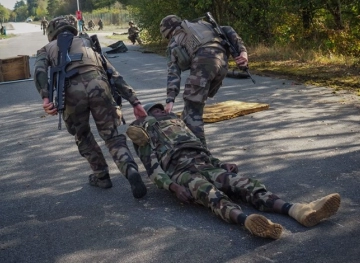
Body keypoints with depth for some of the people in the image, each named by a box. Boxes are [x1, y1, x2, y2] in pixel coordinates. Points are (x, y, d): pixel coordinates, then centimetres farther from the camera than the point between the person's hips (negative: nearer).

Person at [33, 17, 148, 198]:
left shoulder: (47, 49, 31)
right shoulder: (87, 42, 36)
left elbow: (39, 72, 6)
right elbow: (114, 75, 28)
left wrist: (45, 98, -9)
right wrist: (134, 102, 24)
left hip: (72, 91, -1)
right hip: (98, 86, 1)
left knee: (82, 136, 25)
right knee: (112, 135, 12)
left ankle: (101, 176, 31)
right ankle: (131, 171, -12)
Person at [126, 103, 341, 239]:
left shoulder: (180, 124, 39)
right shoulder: (146, 133, 20)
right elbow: (153, 170, 3)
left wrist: (222, 165, 10)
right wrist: (174, 187, -17)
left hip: (204, 166, 6)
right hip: (178, 172, -5)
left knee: (242, 183, -23)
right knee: (210, 194, -39)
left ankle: (297, 210, -46)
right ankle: (247, 221, -72)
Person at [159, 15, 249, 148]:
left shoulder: (174, 42, 22)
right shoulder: (202, 25, 36)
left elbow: (173, 72, 10)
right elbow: (228, 31, 20)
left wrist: (170, 100, 3)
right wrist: (242, 51, 9)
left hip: (204, 62, -5)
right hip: (222, 63, 6)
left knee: (193, 109, 1)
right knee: (194, 101, 25)